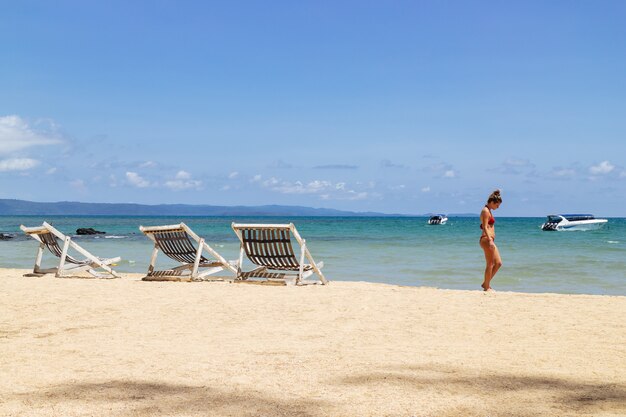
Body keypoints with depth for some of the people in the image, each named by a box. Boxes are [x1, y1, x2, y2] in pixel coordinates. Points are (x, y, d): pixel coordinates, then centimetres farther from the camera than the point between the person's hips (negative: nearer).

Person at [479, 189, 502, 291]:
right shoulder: (486, 211, -11)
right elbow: (485, 227, -20)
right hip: (487, 240, -10)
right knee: (490, 264, -4)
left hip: (490, 240, 10)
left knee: (498, 263, 12)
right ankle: (487, 287, 4)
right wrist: (490, 240, -28)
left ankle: (486, 283, 18)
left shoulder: (488, 211, 18)